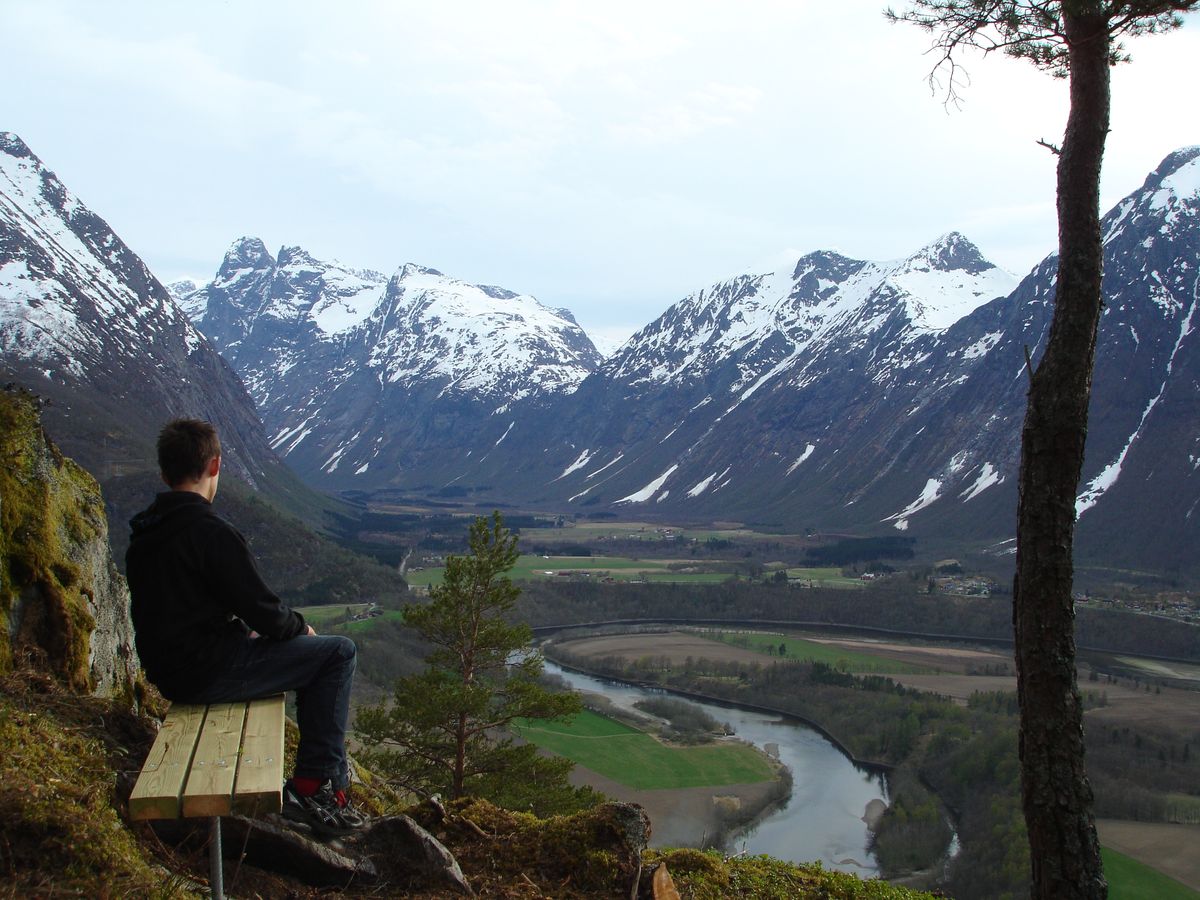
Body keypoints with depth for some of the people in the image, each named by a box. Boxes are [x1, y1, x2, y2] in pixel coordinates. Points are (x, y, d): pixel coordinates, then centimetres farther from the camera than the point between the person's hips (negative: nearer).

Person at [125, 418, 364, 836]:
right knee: (338, 652, -2)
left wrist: (244, 628, 16)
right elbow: (262, 609, -16)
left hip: (167, 670, 10)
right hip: (207, 673, -10)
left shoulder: (143, 533, 8)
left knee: (308, 651, 25)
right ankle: (313, 786, 1)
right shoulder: (211, 532, -20)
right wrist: (300, 626, 4)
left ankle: (327, 773, 27)